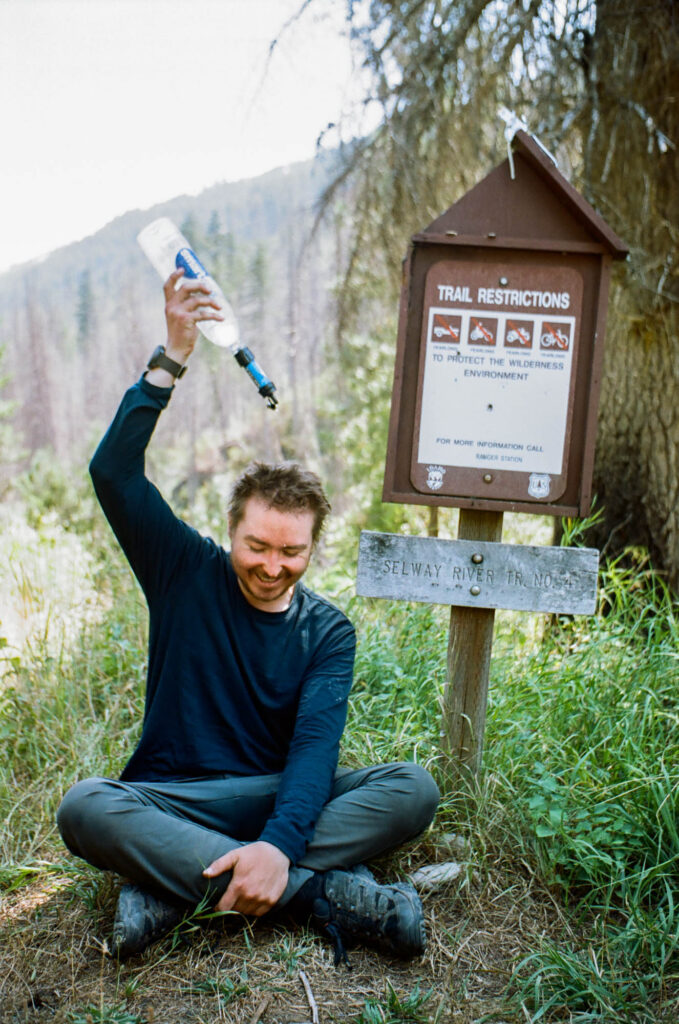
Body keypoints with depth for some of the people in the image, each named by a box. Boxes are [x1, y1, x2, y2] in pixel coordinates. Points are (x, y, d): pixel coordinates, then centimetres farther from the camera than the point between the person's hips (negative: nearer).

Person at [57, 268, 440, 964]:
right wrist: (172, 359, -17)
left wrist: (279, 843, -35)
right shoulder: (188, 575, 2)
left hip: (283, 802, 1)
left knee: (413, 789, -23)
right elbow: (113, 473, -10)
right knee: (84, 808, -33)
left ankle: (173, 889, -31)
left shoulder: (328, 632, 1)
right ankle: (326, 892, -34)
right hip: (170, 799, -1)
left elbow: (316, 744, -15)